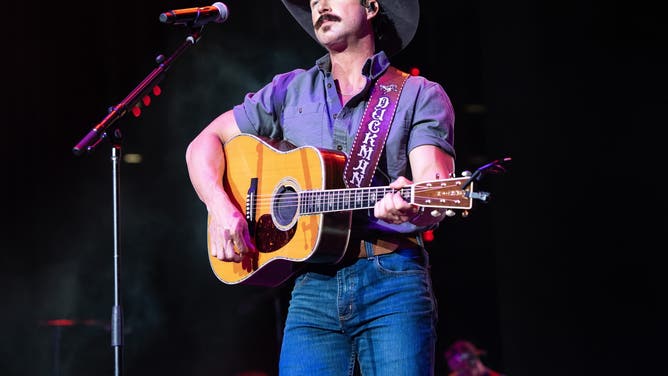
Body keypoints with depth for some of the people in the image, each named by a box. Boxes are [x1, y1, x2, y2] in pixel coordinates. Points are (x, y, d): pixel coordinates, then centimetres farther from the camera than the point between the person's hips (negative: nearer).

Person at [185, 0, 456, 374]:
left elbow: (434, 186, -8)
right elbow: (205, 143, 18)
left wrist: (411, 207, -32)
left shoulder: (420, 96, 7)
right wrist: (220, 206, -1)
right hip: (313, 283, 3)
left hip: (393, 277, -2)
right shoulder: (291, 90, 18)